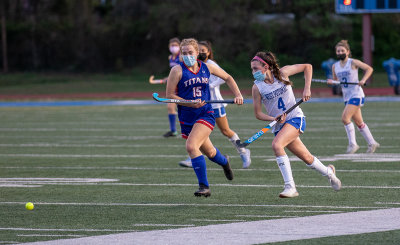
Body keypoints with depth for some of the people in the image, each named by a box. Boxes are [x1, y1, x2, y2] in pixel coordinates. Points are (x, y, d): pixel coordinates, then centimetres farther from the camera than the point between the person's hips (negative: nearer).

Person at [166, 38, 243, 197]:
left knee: (191, 146, -24)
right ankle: (224, 162, 52)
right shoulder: (178, 71, -7)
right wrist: (191, 104, -19)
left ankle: (203, 186, -18)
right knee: (209, 152, 15)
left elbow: (227, 78, 17)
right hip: (187, 118, 2)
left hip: (205, 115, -1)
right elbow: (170, 95, -9)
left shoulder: (207, 68, 1)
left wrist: (237, 95, 6)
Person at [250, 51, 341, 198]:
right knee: (307, 158, 8)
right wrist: (274, 119, -21)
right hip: (280, 125, 3)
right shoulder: (257, 88, -5)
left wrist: (307, 88, -7)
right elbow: (258, 114, -3)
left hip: (295, 118, -3)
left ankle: (290, 187, -27)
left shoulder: (282, 73, -8)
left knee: (276, 145, -29)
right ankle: (328, 172, 40)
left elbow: (307, 67, 3)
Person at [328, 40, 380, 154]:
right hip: (347, 96, 7)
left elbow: (369, 69, -5)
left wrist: (363, 80, -19)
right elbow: (336, 80, 19)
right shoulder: (335, 66, 10)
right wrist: (331, 81, -4)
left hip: (356, 94, -7)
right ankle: (372, 143, 24)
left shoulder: (353, 62, -7)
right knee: (358, 122, 11)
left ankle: (352, 144, -14)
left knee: (345, 118, -20)